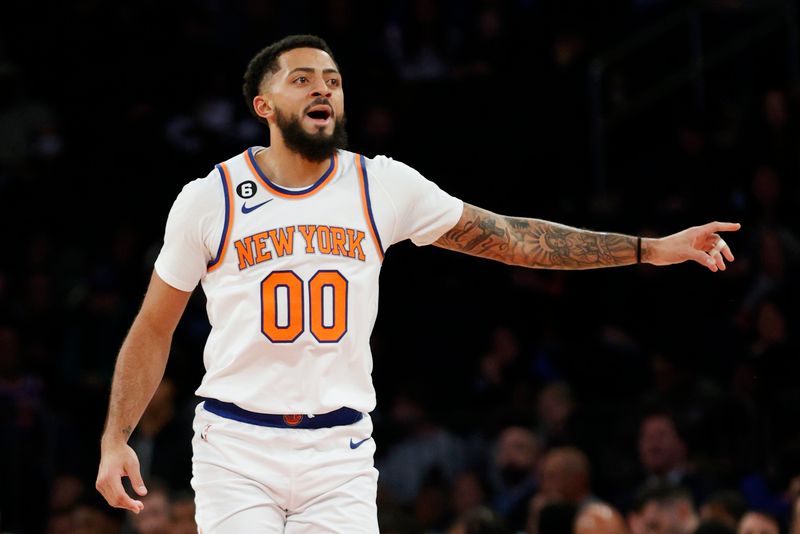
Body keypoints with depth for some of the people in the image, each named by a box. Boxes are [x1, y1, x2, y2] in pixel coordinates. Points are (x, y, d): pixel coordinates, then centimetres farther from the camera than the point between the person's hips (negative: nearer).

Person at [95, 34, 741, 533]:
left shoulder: (383, 186, 4)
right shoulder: (210, 198, -1)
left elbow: (508, 237, 7)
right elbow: (153, 330, 6)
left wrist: (651, 249, 3)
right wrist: (115, 439, -4)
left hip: (340, 451, 2)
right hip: (236, 449, -2)